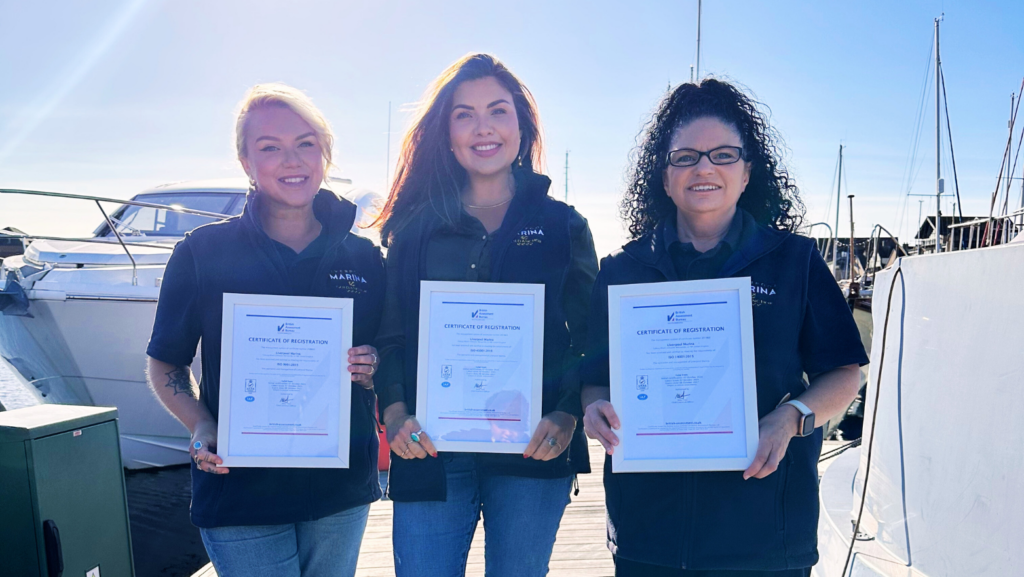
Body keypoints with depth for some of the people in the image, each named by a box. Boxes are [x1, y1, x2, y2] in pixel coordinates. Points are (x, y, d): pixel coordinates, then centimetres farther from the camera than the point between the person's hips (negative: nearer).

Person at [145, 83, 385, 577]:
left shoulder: (363, 257, 2)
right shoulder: (202, 253, -3)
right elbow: (166, 365, 3)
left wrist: (371, 370, -12)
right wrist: (202, 426, -14)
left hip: (342, 491, 3)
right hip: (240, 487, -2)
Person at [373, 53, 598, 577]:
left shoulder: (563, 227, 6)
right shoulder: (415, 228, 8)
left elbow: (589, 340, 4)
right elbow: (389, 337, 5)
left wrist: (566, 416, -11)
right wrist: (395, 412, -11)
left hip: (533, 452, 0)